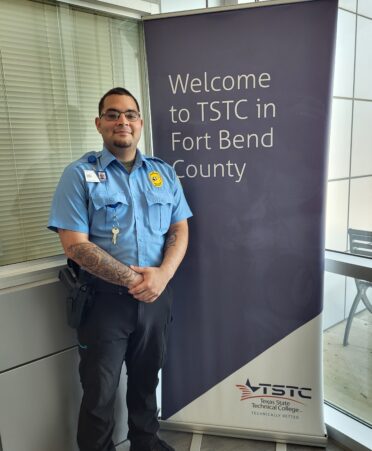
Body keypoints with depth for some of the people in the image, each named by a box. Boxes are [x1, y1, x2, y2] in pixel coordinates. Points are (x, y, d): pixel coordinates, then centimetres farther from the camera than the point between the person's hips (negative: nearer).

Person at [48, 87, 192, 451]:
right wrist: (132, 279, -18)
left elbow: (180, 230, 3)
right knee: (99, 391, 13)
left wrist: (162, 274, -15)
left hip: (156, 296, 4)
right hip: (104, 298, -3)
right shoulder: (79, 174, -5)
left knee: (146, 378, 23)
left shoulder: (164, 173, 6)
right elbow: (75, 245, -13)